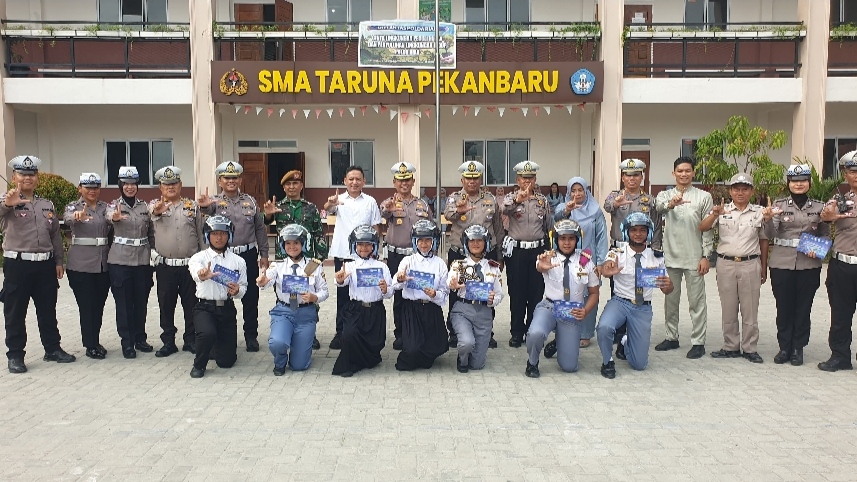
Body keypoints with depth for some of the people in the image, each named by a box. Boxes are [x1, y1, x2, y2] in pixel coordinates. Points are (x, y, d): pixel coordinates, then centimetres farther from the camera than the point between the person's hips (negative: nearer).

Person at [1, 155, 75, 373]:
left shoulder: (47, 205, 13)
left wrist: (58, 261, 10)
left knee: (48, 311, 13)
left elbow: (55, 234, 16)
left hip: (45, 265, 5)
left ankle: (53, 349, 23)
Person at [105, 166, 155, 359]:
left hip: (143, 261, 3)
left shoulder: (145, 207, 8)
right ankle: (127, 343, 11)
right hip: (120, 261, -3)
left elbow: (152, 233, 13)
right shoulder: (113, 205, -1)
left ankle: (140, 339, 23)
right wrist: (115, 217, -49)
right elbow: (109, 216, -25)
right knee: (124, 303, 2)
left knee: (141, 302, 9)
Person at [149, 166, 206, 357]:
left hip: (190, 265, 1)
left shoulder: (193, 206, 8)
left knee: (191, 304, 7)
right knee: (166, 305, 7)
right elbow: (148, 215, -21)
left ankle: (190, 340, 19)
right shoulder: (154, 205, 4)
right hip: (165, 266, -1)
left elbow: (201, 234, 10)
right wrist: (157, 212, -46)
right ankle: (168, 342, 18)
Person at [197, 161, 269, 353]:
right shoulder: (214, 201, 0)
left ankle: (251, 336, 21)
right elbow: (208, 210, -25)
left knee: (250, 298, 8)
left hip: (248, 256, 2)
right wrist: (204, 206, -49)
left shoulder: (250, 201, 7)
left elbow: (260, 229, 9)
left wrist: (264, 254, 5)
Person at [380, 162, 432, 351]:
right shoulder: (389, 203, -1)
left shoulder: (423, 204, 8)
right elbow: (383, 214, -26)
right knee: (399, 296, 6)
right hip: (397, 255, -2)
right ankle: (400, 334, 16)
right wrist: (388, 209, -50)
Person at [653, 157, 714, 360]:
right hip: (670, 257, 3)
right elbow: (658, 207, -19)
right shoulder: (665, 195, 6)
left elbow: (708, 229, 0)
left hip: (694, 258, -3)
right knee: (670, 300, 12)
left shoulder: (704, 197, 1)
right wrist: (670, 204, -42)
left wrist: (706, 256, -7)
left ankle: (698, 342, 10)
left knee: (697, 301, 2)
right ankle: (671, 337, 24)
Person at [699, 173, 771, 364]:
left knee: (750, 310, 5)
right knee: (728, 309, 8)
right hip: (726, 264, 0)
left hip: (750, 265, 0)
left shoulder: (759, 212, 4)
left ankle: (749, 348, 16)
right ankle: (731, 347, 18)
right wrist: (714, 214, -27)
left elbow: (763, 241, 9)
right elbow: (702, 228, -9)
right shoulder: (722, 210, 2)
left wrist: (764, 268, 9)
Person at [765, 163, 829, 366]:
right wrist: (769, 219, -25)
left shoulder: (819, 207, 5)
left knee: (803, 308, 6)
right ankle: (784, 347, 16)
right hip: (782, 264, -1)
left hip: (809, 265, 1)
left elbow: (826, 235, 12)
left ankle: (798, 348, 17)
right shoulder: (779, 204, 2)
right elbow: (770, 235, -6)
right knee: (784, 307, 5)